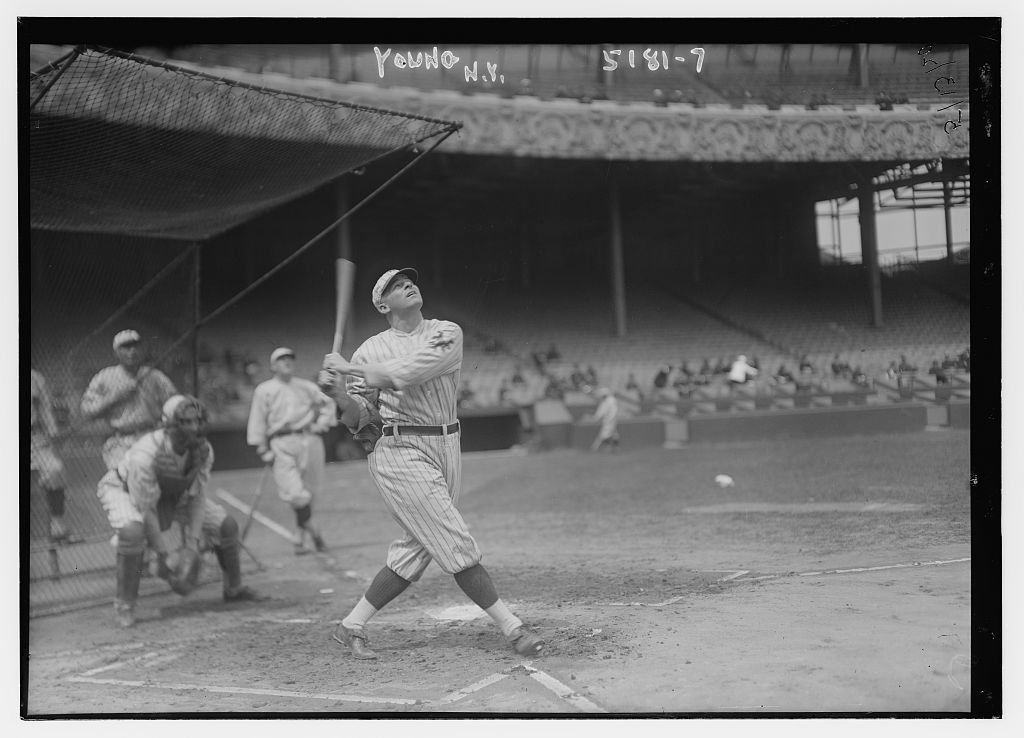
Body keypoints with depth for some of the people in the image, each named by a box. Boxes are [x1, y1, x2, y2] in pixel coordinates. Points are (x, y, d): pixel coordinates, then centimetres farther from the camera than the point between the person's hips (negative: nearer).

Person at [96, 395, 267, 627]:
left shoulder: (203, 450, -21)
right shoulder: (145, 455, -39)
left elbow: (196, 498, -14)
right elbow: (145, 510, -33)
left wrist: (192, 546, -20)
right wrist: (163, 556, -30)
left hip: (173, 494, 6)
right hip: (124, 490, -6)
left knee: (226, 525, -1)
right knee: (133, 531, -38)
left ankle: (234, 588, 23)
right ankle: (124, 604, -20)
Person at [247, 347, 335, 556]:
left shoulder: (306, 387, 16)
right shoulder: (264, 390, 8)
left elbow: (327, 404, 27)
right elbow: (257, 423, 7)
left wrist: (320, 424, 10)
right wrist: (263, 450, 0)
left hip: (309, 442, 3)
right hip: (282, 444, -3)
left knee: (309, 493, 3)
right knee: (294, 493, -16)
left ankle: (300, 539, 16)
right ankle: (313, 530, 2)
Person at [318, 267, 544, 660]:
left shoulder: (447, 333, 5)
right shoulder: (371, 350, 4)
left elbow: (411, 371, -14)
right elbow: (360, 418, 2)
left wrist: (351, 369, -12)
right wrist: (338, 394, -17)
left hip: (446, 447, 4)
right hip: (398, 451, -4)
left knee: (414, 551, 6)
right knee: (457, 545, -9)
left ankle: (351, 626, 18)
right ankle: (513, 629, -6)